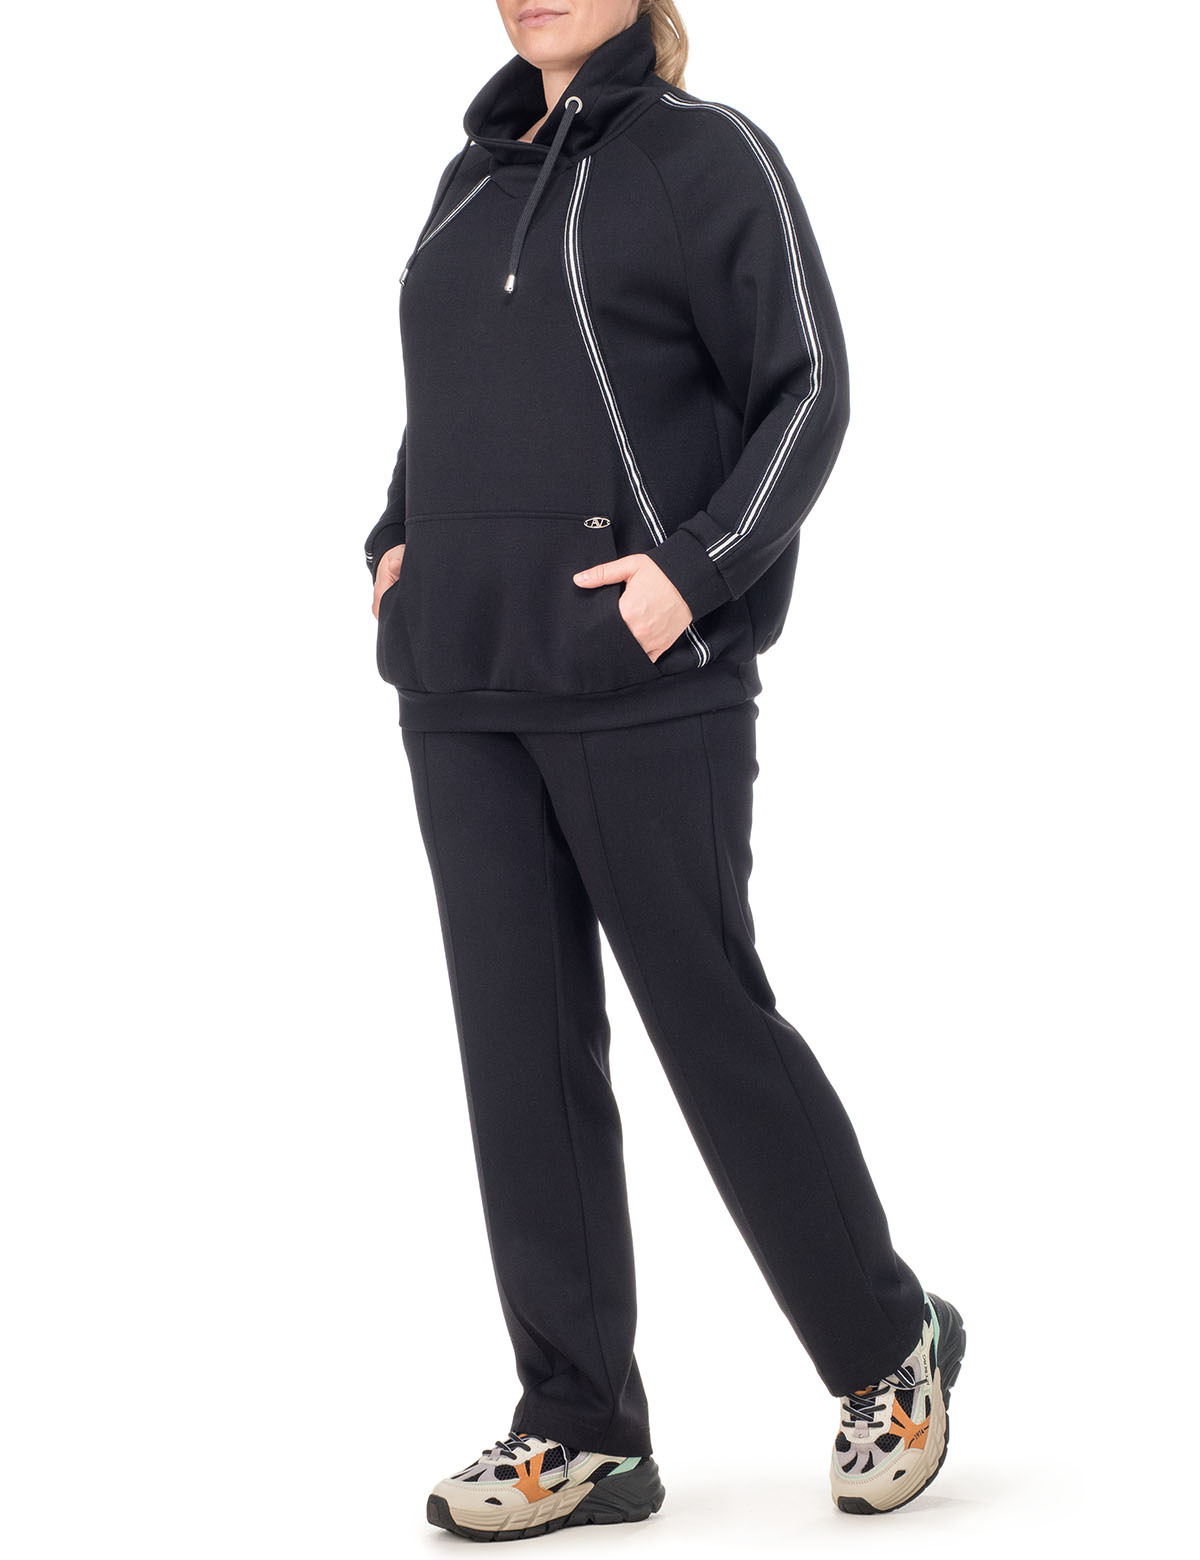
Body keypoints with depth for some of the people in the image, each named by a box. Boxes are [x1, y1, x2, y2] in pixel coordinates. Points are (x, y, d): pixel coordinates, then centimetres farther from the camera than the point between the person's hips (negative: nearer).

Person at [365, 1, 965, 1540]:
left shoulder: (710, 156, -3)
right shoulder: (478, 174, 16)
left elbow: (807, 397, -7)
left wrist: (696, 569, -19)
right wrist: (397, 545, 8)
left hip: (643, 675, -6)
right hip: (466, 681, 6)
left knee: (707, 1018, 0)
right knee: (520, 1036, 3)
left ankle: (889, 1346, 19)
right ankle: (580, 1429, 9)